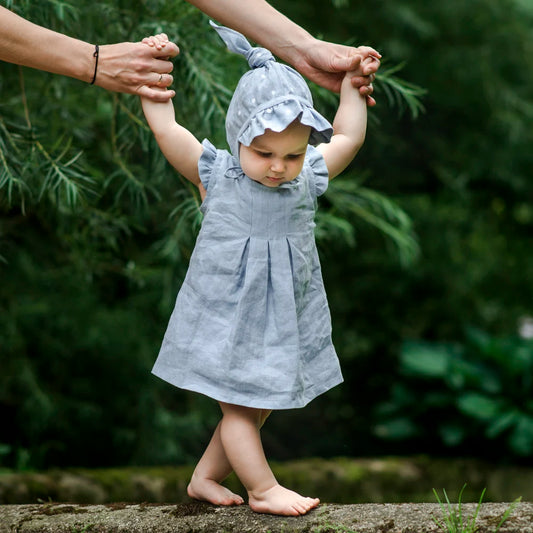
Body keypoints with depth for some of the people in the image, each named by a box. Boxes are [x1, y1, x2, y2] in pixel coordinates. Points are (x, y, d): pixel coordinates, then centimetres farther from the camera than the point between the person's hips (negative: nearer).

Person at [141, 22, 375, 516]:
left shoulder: (307, 179, -2)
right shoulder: (216, 175, -11)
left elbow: (348, 138, 8)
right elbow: (165, 128, -13)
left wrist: (351, 84, 6)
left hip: (284, 319, 4)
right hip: (226, 315, -4)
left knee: (257, 407, 12)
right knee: (238, 406, -1)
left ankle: (205, 477, 26)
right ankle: (264, 489, 9)